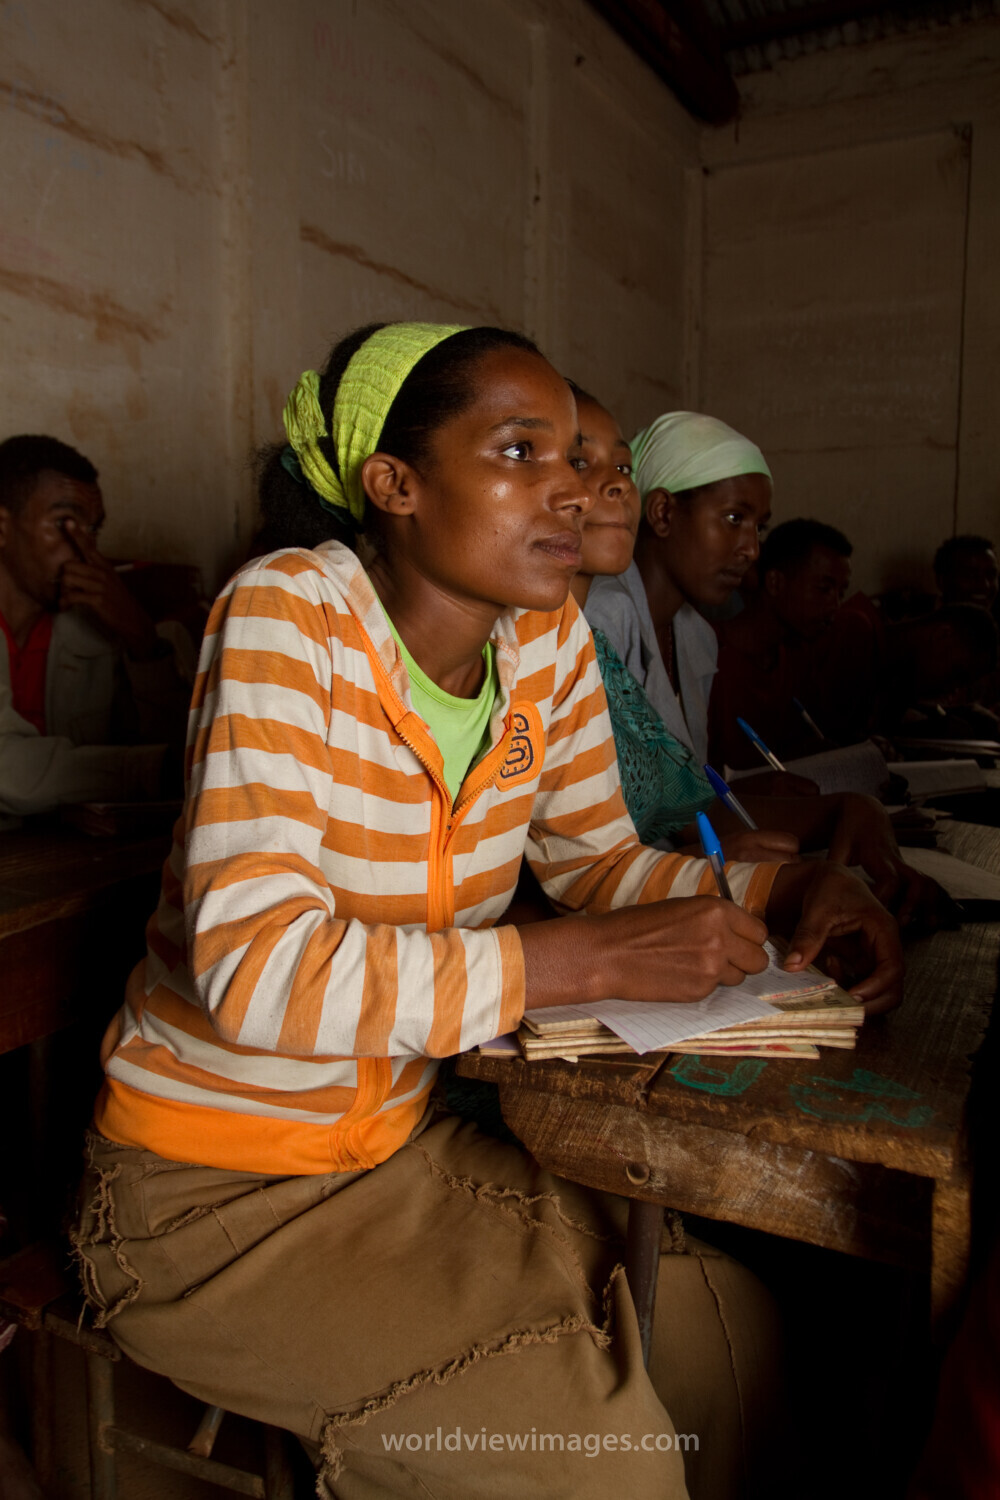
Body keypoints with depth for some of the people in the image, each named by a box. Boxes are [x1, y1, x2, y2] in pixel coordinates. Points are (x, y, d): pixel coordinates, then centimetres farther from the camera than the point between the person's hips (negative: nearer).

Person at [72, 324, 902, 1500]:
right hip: (214, 1187, -5)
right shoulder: (288, 613, -22)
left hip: (400, 1141, 6)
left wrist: (777, 890, -10)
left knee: (723, 1323, 3)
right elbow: (254, 971, -31)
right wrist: (593, 961, -30)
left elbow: (596, 853, 8)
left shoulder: (550, 639, -4)